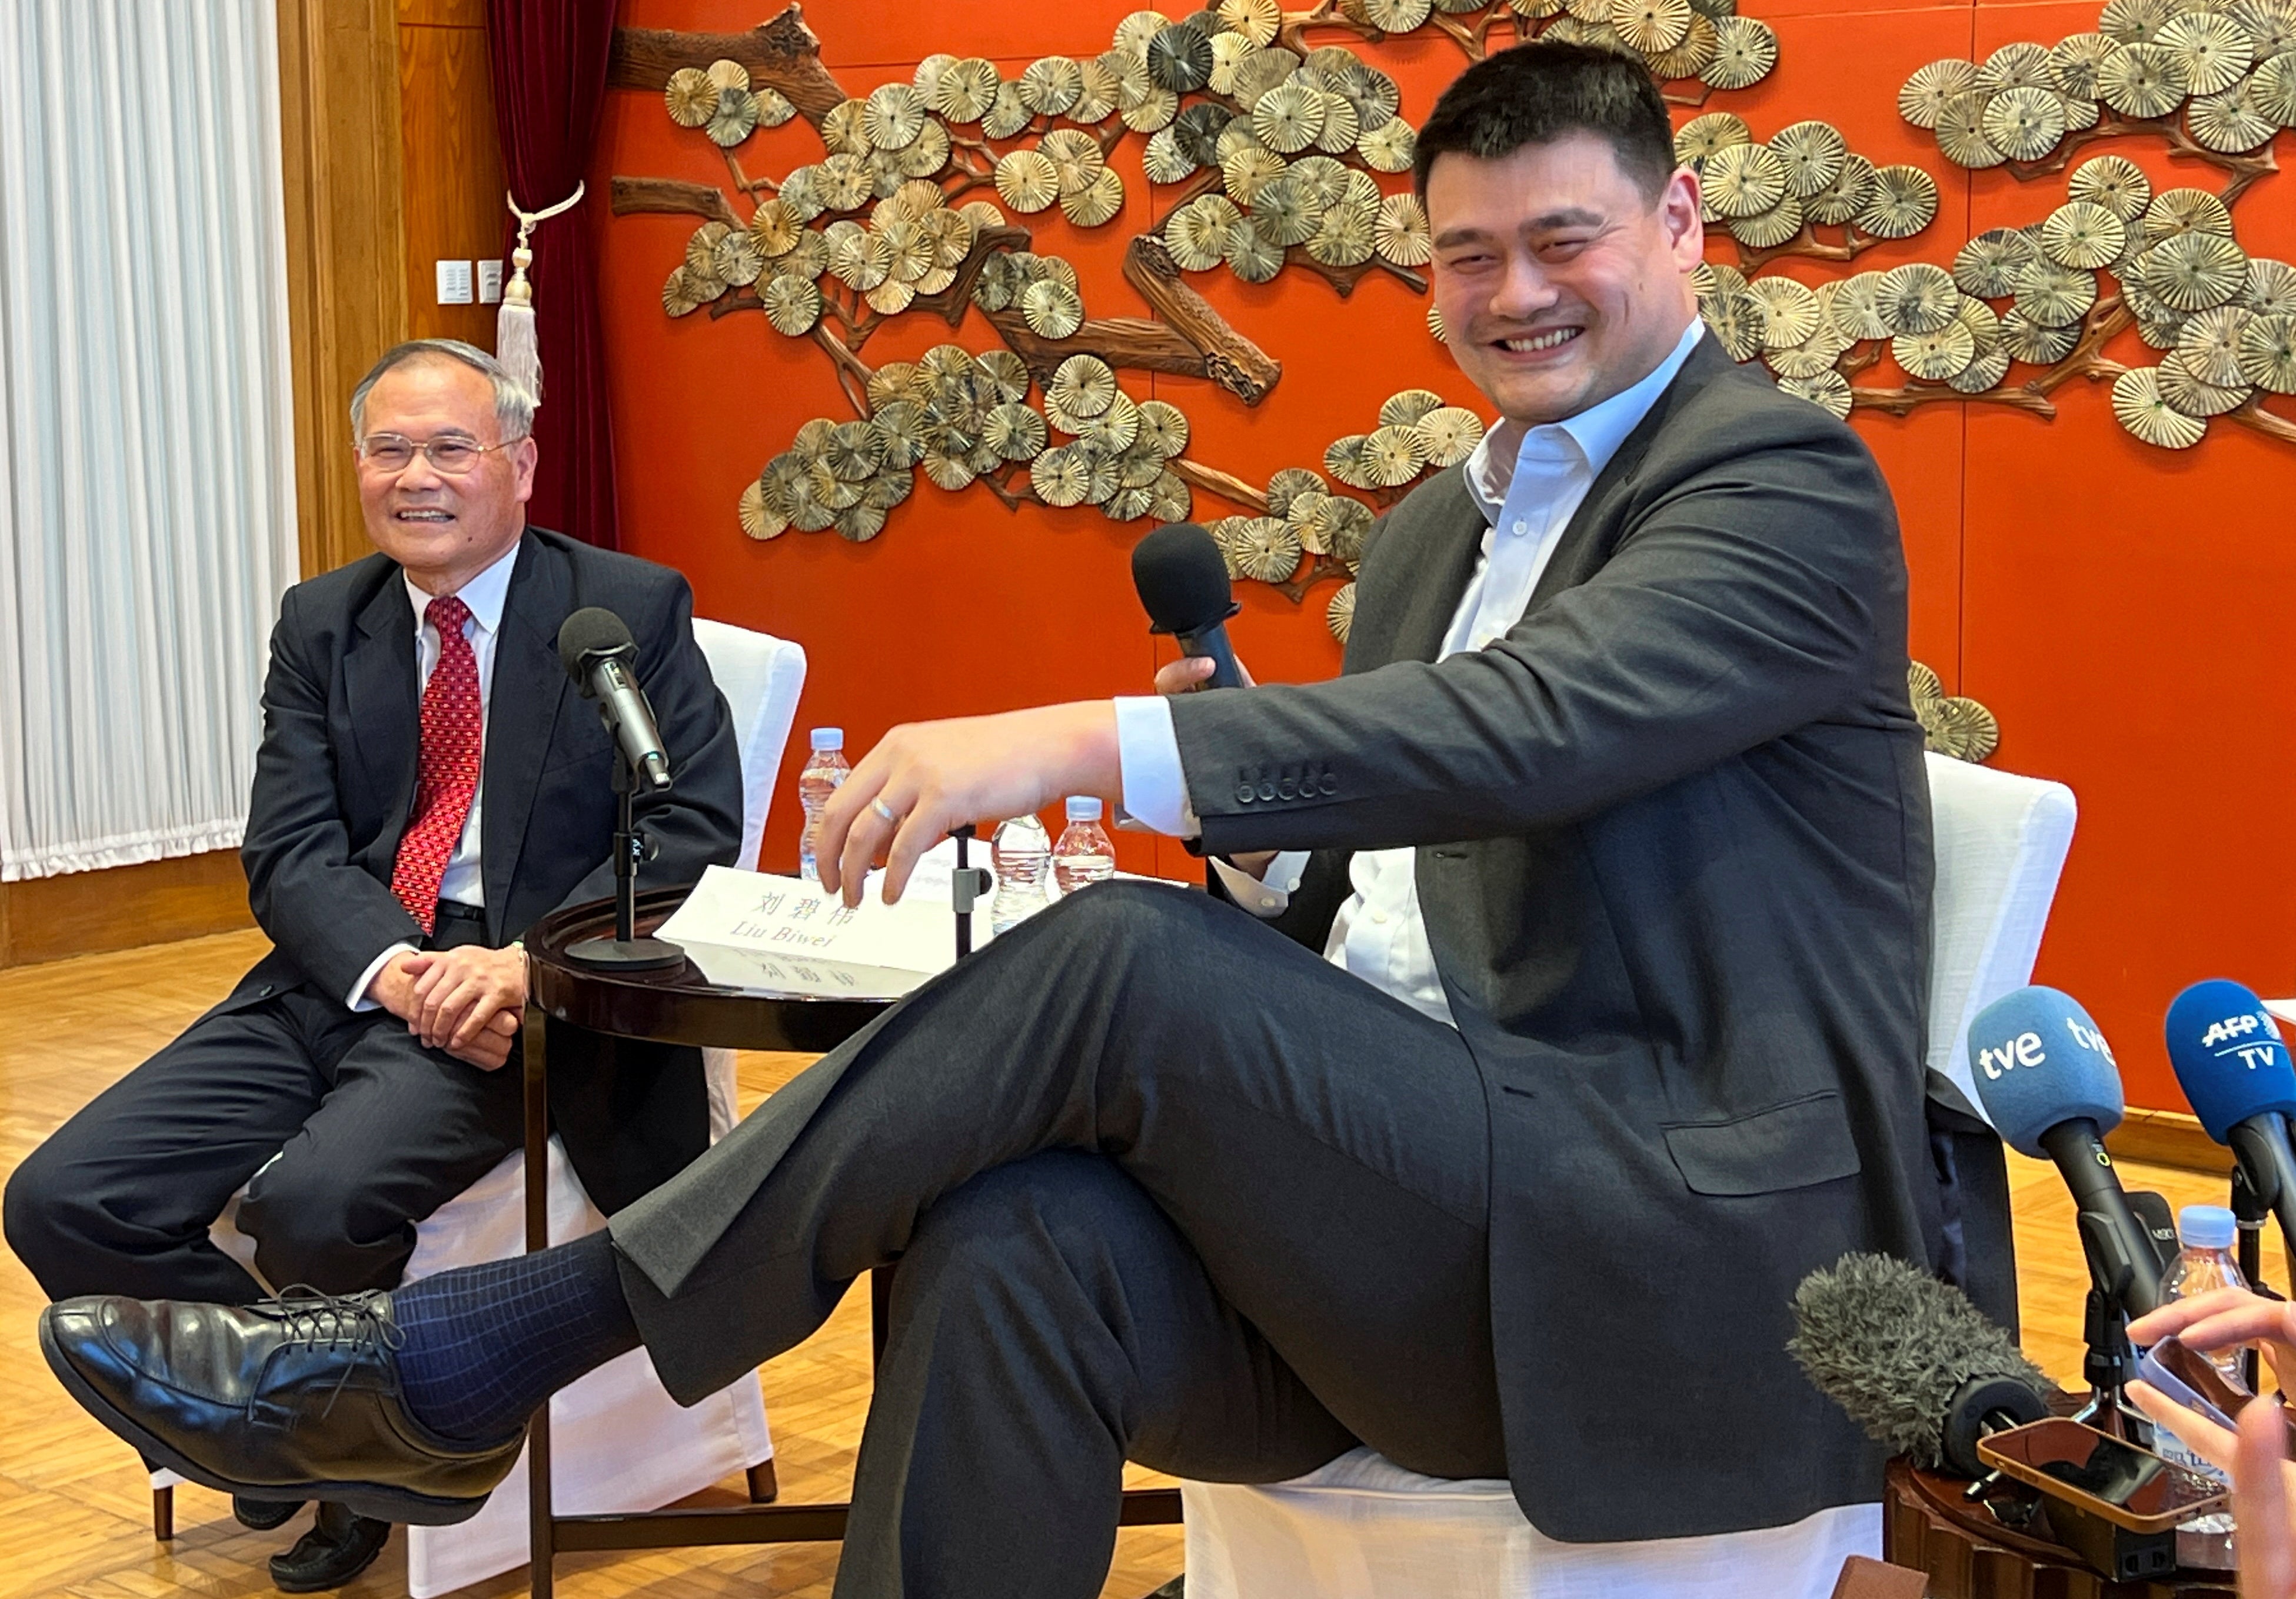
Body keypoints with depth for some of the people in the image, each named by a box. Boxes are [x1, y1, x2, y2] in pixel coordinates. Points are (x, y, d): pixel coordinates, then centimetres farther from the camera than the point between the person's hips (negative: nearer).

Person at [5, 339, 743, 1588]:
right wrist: (394, 969, -19)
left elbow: (695, 827, -6)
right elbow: (289, 852, 4)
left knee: (313, 1203, -31)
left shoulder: (633, 610, 2)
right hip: (339, 977, 5)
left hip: (515, 996, -5)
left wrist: (523, 965, -21)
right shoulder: (321, 627, 13)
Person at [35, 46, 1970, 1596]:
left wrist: (1089, 742, -31)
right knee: (1013, 1245, -26)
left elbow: (1541, 724, -23)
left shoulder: (1787, 483, -4)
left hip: (1680, 1251, -6)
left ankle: (474, 1352, -18)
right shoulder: (1432, 528, 21)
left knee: (1125, 955, -28)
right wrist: (1265, 840, -2)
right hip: (1408, 1205, 6)